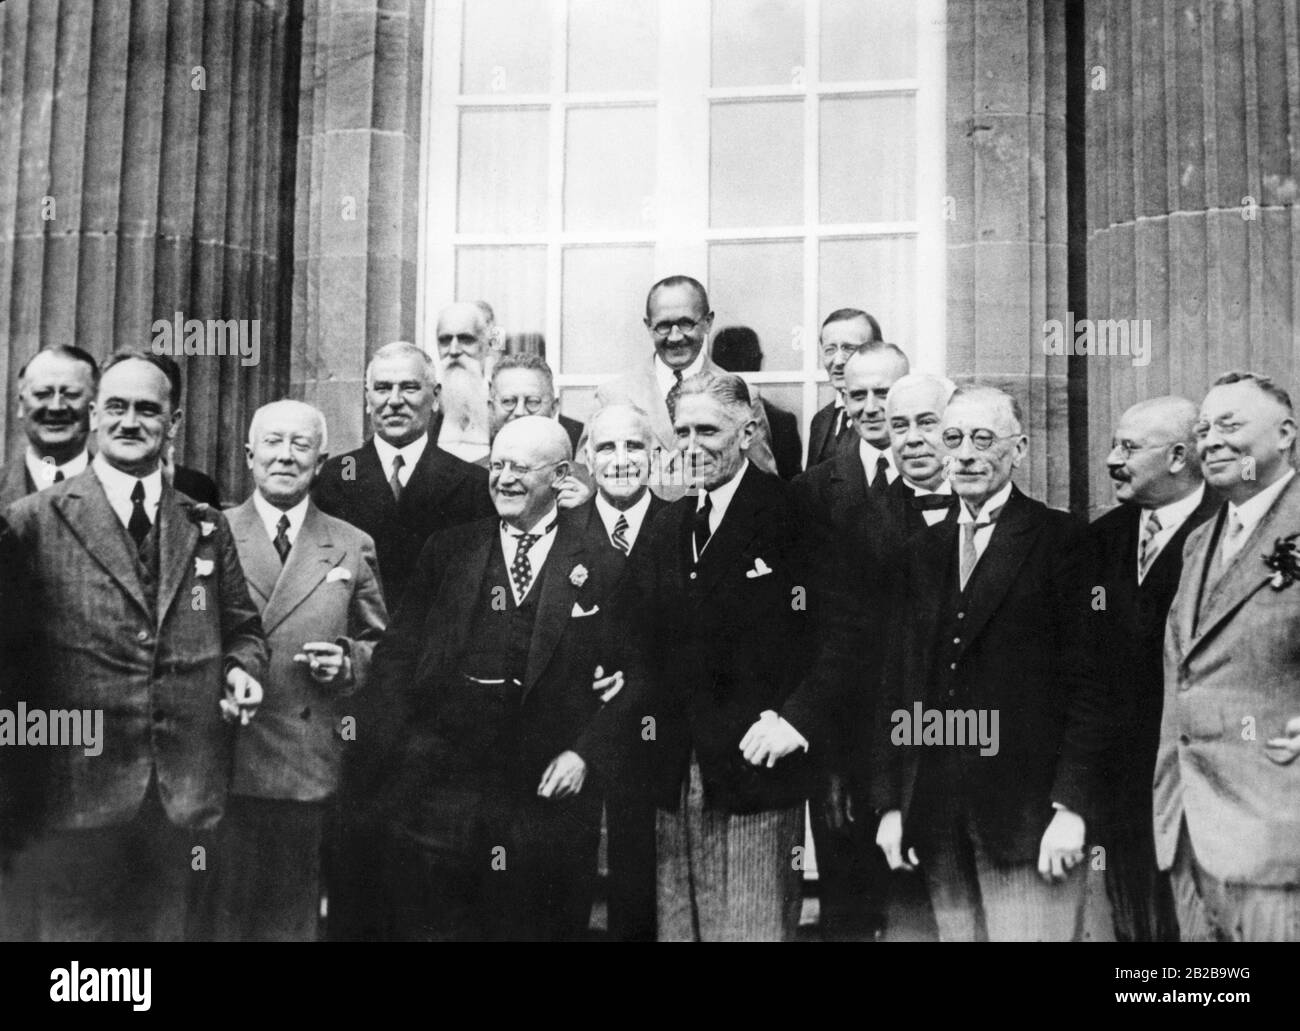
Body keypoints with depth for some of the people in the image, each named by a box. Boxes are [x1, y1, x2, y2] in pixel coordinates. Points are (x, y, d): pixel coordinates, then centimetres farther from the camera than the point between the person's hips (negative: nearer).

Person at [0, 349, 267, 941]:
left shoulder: (206, 528, 11)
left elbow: (241, 627, 18)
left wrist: (244, 669, -3)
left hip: (179, 797, 4)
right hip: (76, 790, -3)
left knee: (163, 930, 14)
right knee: (69, 931, 4)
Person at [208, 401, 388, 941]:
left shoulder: (353, 547, 9)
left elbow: (382, 645, 14)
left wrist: (347, 661, -5)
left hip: (311, 767, 1)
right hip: (224, 760, -1)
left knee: (293, 915, 8)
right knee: (223, 910, 3)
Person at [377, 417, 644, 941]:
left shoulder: (602, 566, 4)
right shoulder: (447, 552, 10)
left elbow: (636, 673, 2)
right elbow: (398, 651, 8)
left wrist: (587, 753, -9)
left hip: (549, 793, -1)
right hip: (441, 791, 1)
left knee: (539, 927, 6)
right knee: (428, 924, 4)